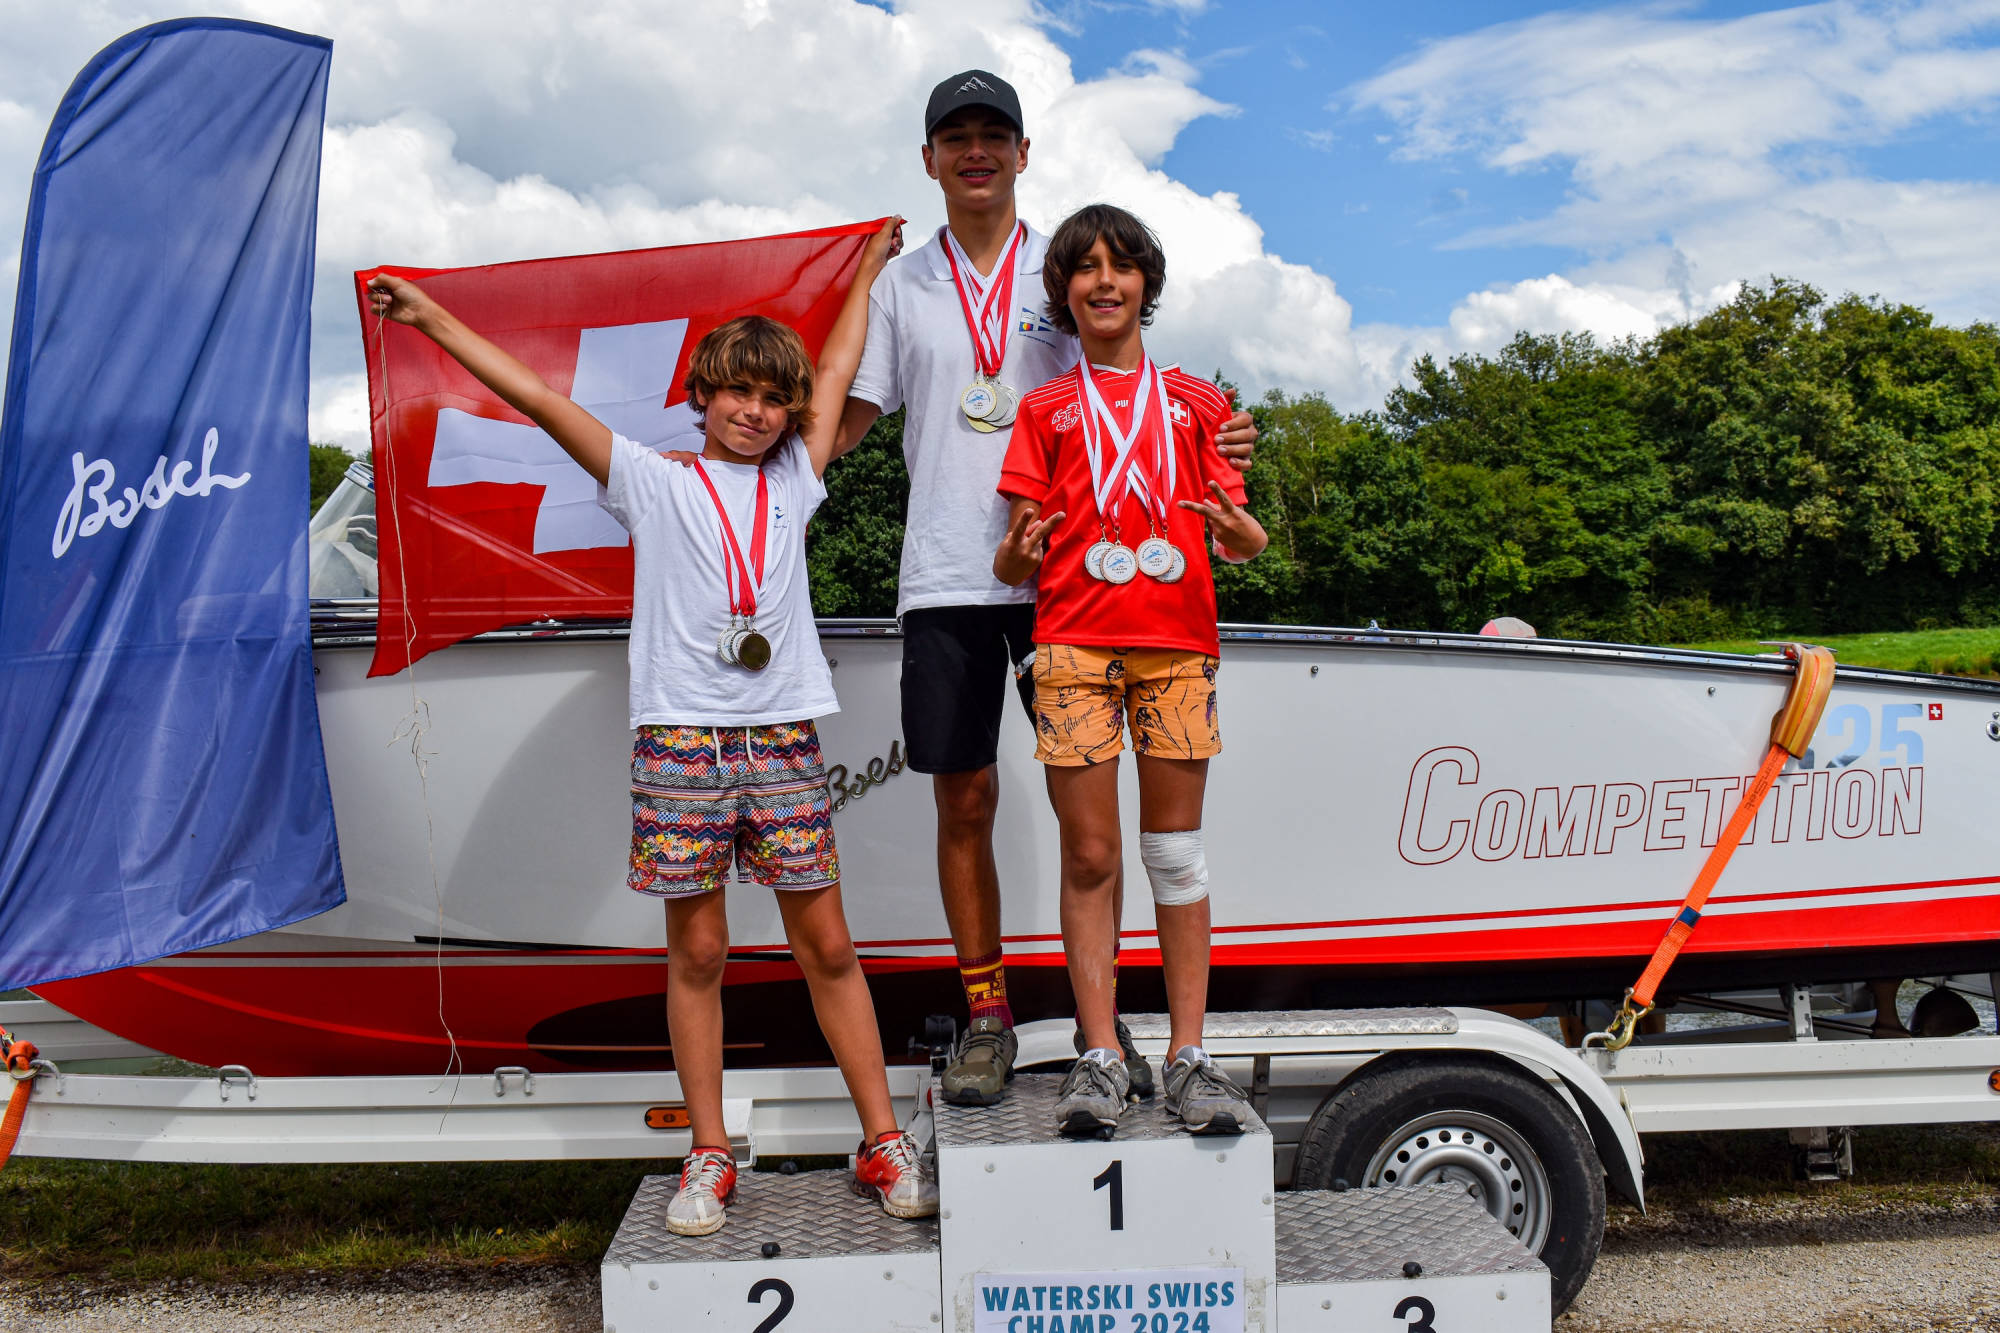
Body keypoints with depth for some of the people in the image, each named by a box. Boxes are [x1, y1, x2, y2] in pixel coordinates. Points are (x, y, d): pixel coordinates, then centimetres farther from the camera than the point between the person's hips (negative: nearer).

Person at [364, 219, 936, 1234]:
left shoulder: (793, 484, 15)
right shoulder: (654, 485, 8)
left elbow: (836, 374, 25)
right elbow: (539, 399, 4)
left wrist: (867, 271, 35)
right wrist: (433, 319, 2)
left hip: (783, 740, 2)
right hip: (680, 739, -1)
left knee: (827, 947, 4)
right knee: (697, 952, 4)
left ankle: (883, 1144, 13)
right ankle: (709, 1158, 16)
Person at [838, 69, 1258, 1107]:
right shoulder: (900, 285, 13)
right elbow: (842, 423, 14)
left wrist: (1217, 444, -8)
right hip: (944, 581, 1)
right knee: (963, 800, 4)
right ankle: (986, 1019, 16)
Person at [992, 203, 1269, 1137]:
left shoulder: (1195, 401, 16)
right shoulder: (1045, 408, 15)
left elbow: (1237, 536, 10)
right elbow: (1015, 561, 8)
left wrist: (1243, 536, -13)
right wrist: (1017, 553, -15)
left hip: (1177, 640, 1)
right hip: (1073, 642, 0)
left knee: (1176, 850, 2)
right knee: (1089, 857, -1)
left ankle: (1188, 1059, 8)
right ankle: (1100, 1057, 6)